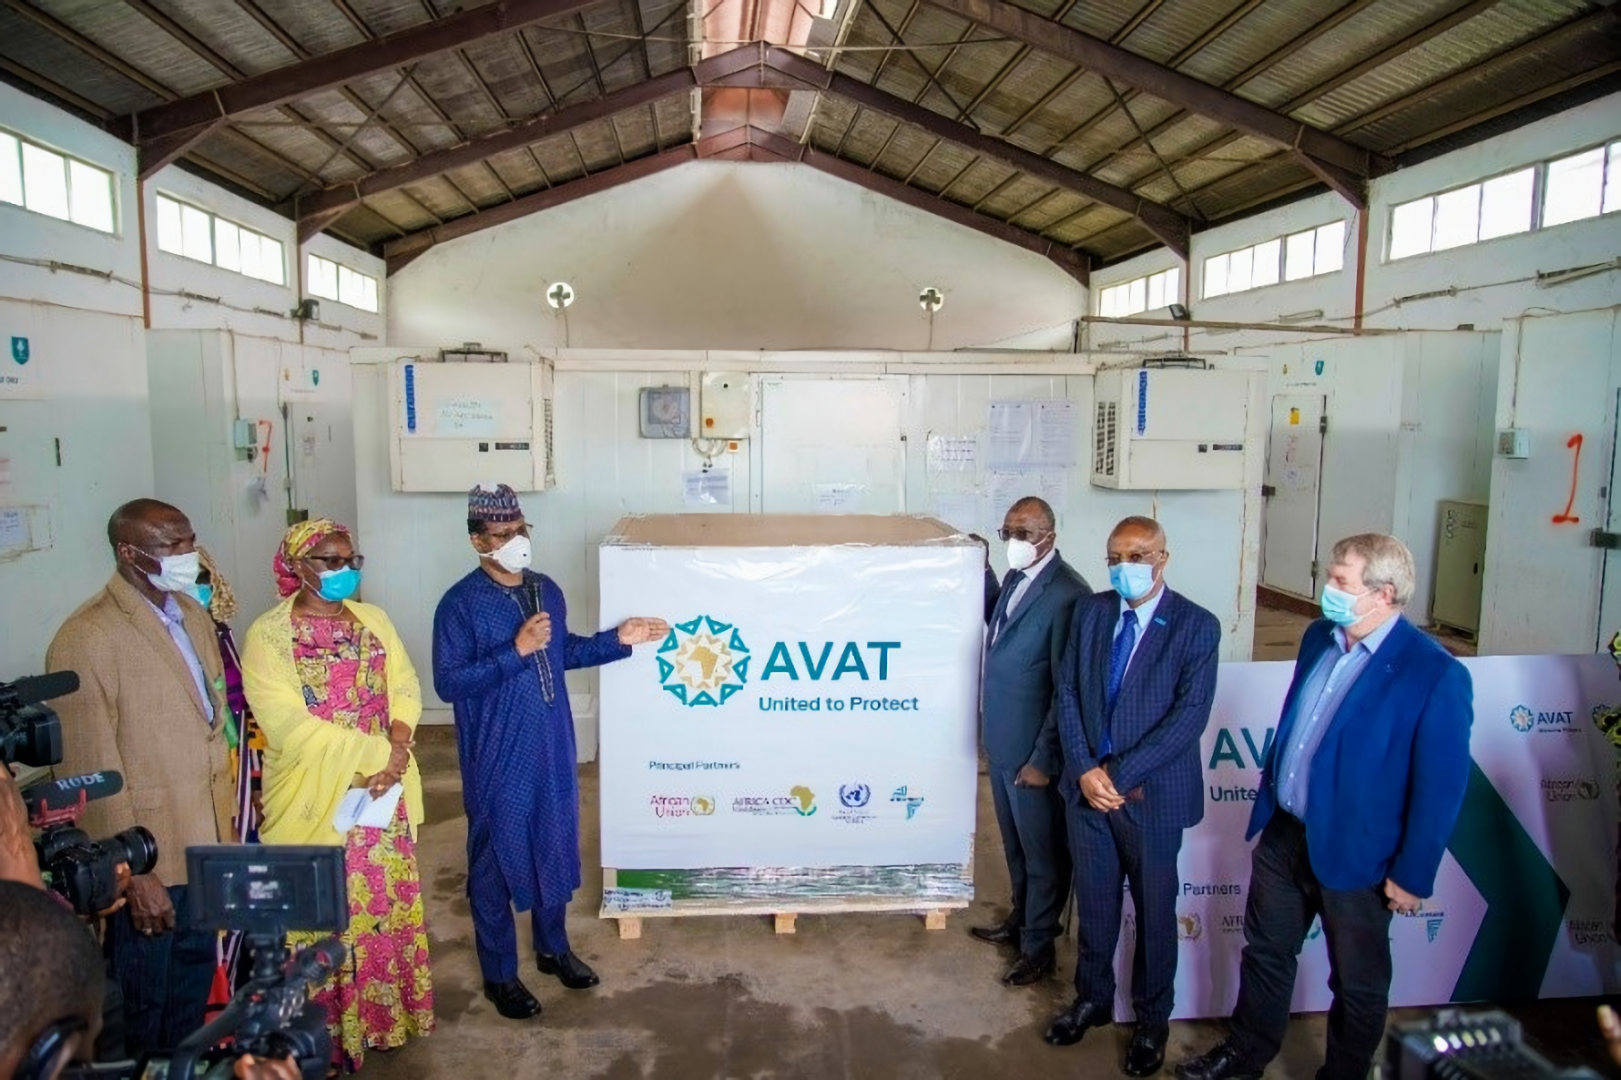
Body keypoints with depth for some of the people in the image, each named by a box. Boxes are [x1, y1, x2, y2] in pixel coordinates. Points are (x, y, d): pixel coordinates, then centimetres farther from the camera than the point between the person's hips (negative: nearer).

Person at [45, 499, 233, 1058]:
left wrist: (224, 821, 12)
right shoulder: (87, 639, -20)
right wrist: (133, 874, -17)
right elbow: (94, 772, -19)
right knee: (142, 999, 14)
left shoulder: (193, 615, 4)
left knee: (195, 976, 23)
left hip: (205, 840, 7)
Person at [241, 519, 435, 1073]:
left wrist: (397, 748, -17)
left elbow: (405, 689, 2)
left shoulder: (373, 620, 6)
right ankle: (329, 1035, 24)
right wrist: (375, 753, -19)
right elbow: (289, 726, -18)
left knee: (385, 906, 14)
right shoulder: (269, 634, -11)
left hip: (382, 793, 5)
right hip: (316, 799, -4)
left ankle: (383, 1015, 32)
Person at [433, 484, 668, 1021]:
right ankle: (500, 974, 26)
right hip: (497, 761, -6)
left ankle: (553, 948, 40)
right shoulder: (460, 604, -16)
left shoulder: (547, 590, 3)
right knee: (496, 861, 9)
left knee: (556, 849, 19)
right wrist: (515, 650, -28)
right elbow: (448, 683, -20)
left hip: (553, 751, 6)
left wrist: (617, 639, 5)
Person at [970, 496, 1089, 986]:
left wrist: (1043, 759, -17)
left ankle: (1039, 946, 28)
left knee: (1043, 850, 11)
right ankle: (1020, 919, 44)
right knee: (1015, 843, 24)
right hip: (1002, 740, 8)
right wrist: (982, 570, 9)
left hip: (1032, 749, -8)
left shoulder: (1068, 595, -23)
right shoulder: (1016, 577, 4)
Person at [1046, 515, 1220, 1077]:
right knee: (1094, 903, 17)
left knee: (1155, 912, 13)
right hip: (1088, 786, 4)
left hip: (1152, 794, -3)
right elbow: (1067, 692, 2)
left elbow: (1189, 715, -17)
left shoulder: (1197, 626, -11)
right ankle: (1092, 998, 38)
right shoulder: (1089, 611, 2)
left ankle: (1152, 1020, 32)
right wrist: (1085, 769, -10)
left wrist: (1120, 774, -19)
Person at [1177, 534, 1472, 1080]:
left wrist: (1412, 875, -12)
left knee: (1357, 981, 16)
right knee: (1265, 950, 22)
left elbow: (1442, 785, -16)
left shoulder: (1435, 675, -21)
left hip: (1356, 853, -6)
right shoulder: (1319, 636, 0)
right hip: (1283, 833, 7)